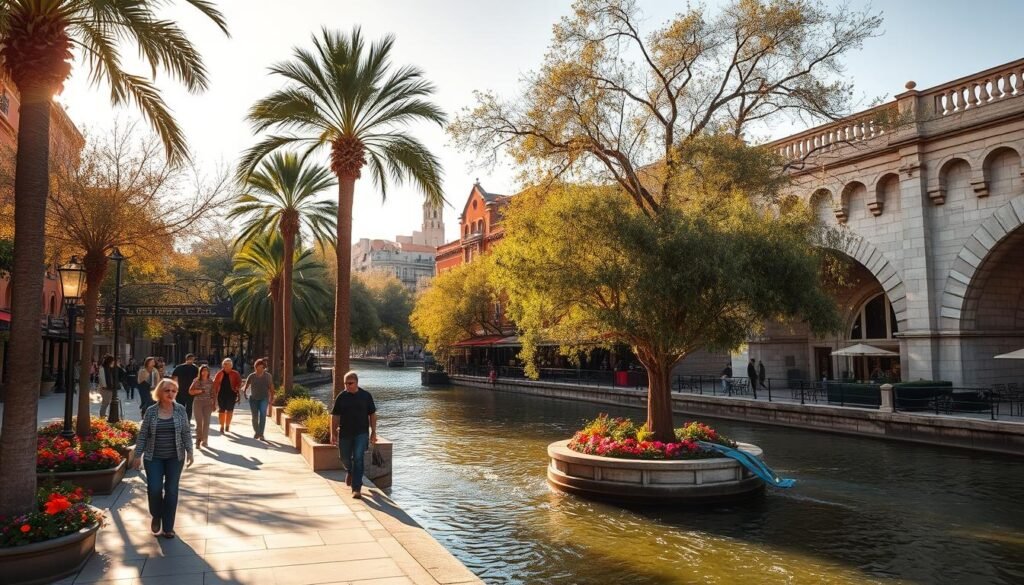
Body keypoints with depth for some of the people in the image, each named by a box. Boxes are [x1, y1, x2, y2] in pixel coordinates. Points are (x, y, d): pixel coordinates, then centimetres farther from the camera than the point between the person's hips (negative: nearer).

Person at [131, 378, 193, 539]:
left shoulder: (180, 410, -2)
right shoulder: (151, 411, -4)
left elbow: (186, 432, 2)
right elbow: (143, 434, 1)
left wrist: (189, 452, -4)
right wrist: (138, 454, -2)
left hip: (175, 458, 1)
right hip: (154, 458, 0)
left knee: (171, 491, 3)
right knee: (154, 489, -7)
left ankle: (168, 527, 15)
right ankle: (156, 516, 23)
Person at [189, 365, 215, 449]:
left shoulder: (210, 382, 6)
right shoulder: (196, 381, 0)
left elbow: (212, 394, 9)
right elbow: (190, 391, 1)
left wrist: (213, 403, 6)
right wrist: (199, 391, -14)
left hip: (208, 403, 2)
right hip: (198, 402, -2)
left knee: (206, 422, 2)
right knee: (199, 422, -3)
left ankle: (205, 441, 11)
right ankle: (198, 441, 5)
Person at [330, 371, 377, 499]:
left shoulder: (366, 396, -1)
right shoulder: (341, 397, 1)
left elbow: (372, 415, 5)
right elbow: (335, 416, 4)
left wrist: (373, 432, 2)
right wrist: (333, 433, -1)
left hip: (361, 433, -2)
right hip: (345, 434, 2)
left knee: (358, 459, -10)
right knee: (345, 458, 13)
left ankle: (356, 489, -6)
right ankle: (350, 471, 48)